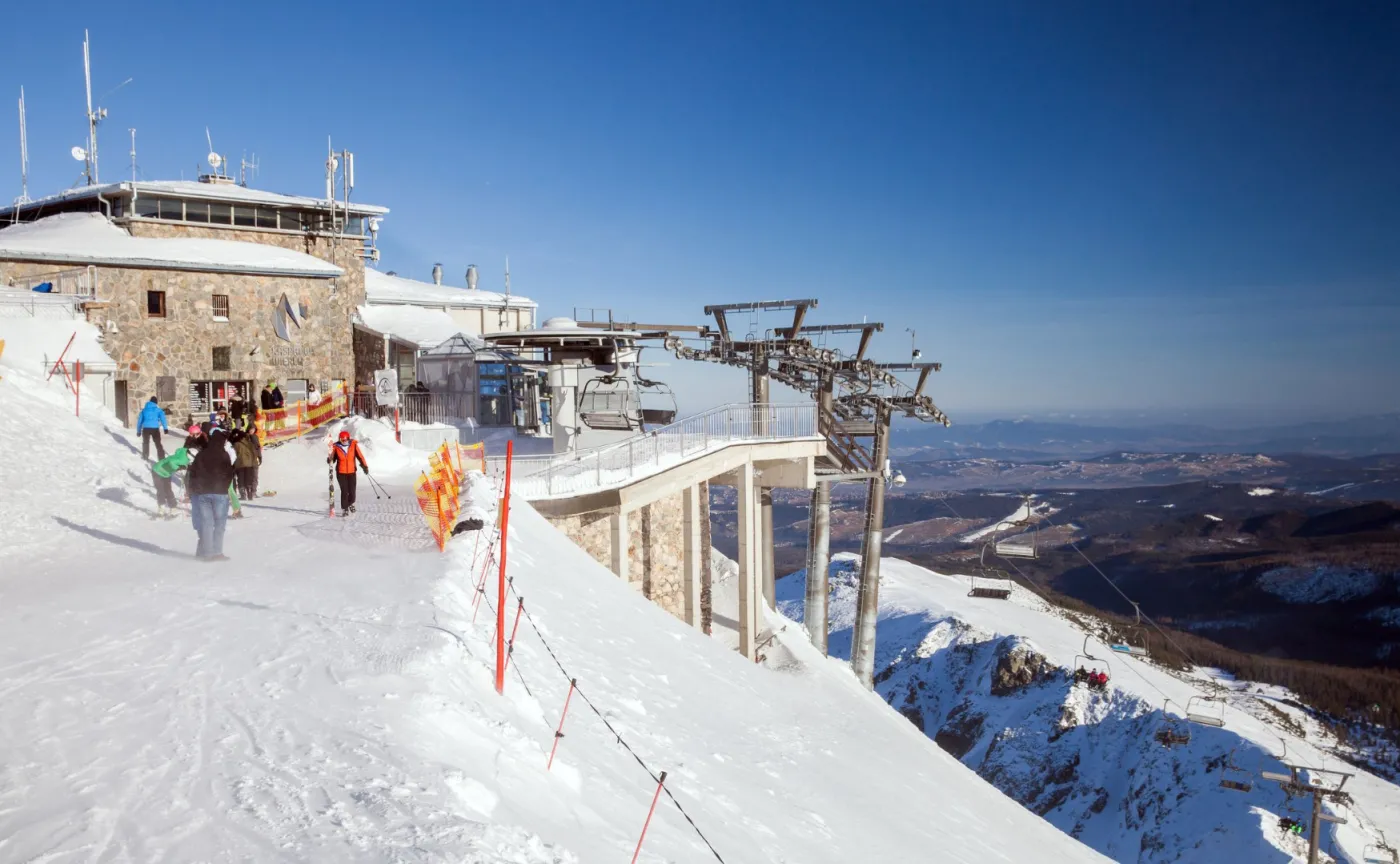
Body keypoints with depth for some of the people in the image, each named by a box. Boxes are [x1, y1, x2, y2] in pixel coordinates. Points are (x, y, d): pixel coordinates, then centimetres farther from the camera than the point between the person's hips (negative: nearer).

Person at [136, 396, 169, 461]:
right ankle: (162, 458, -9)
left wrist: (138, 431, 25)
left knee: (146, 442, 25)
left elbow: (140, 420, 19)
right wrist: (165, 428, -16)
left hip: (146, 428, 2)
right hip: (155, 428, -2)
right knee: (158, 444, 0)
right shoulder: (158, 409, 7)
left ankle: (145, 456, 38)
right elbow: (162, 418, -8)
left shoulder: (144, 410, 17)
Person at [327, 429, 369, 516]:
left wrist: (364, 466, -8)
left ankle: (351, 503, 32)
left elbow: (359, 456, -2)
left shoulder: (354, 445, -4)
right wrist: (329, 459, -23)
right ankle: (344, 509, 9)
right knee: (344, 491, -6)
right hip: (341, 473, -1)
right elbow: (333, 457, -1)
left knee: (352, 491, 1)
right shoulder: (336, 446, -5)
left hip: (351, 472, 1)